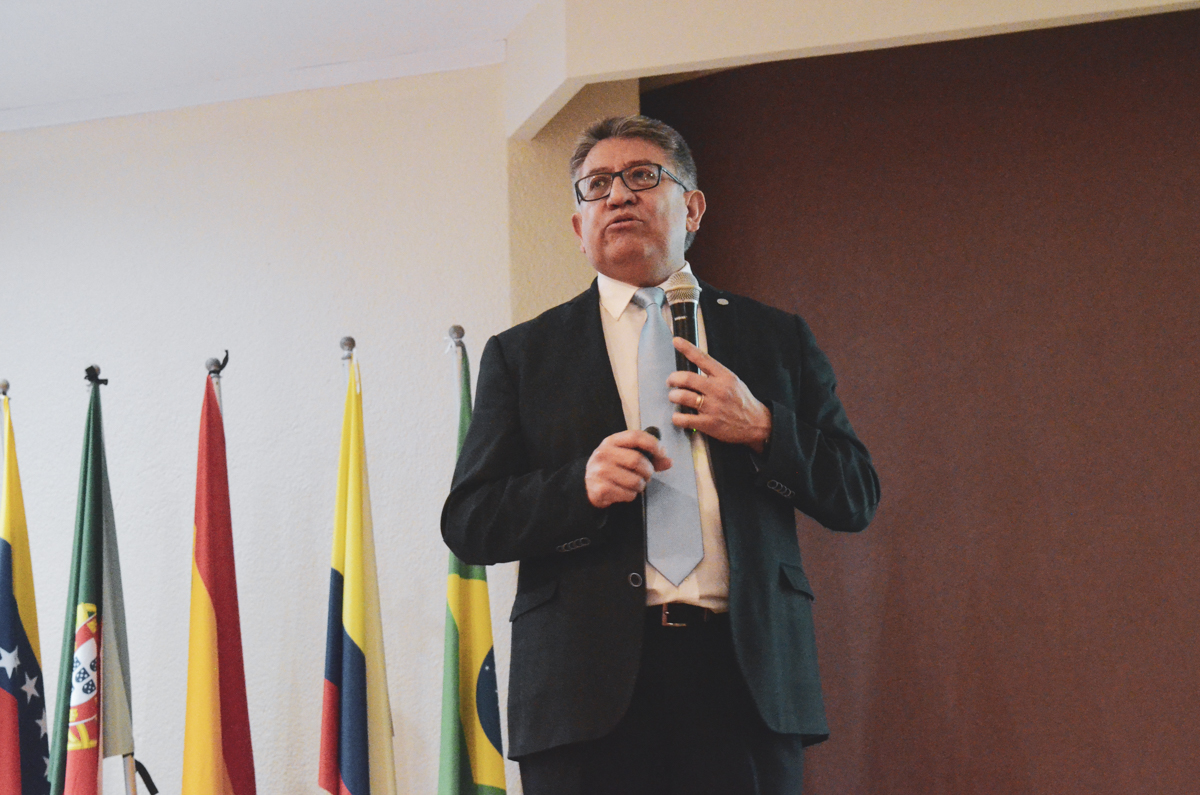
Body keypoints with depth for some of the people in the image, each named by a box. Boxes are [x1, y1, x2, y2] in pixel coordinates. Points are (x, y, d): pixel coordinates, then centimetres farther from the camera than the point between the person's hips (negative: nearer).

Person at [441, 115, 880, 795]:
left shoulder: (779, 339, 14)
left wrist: (762, 429, -6)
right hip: (589, 685, 0)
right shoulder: (522, 354, 11)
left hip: (745, 678, 1)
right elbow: (467, 522, 6)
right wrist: (581, 485, -11)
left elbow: (857, 499, 11)